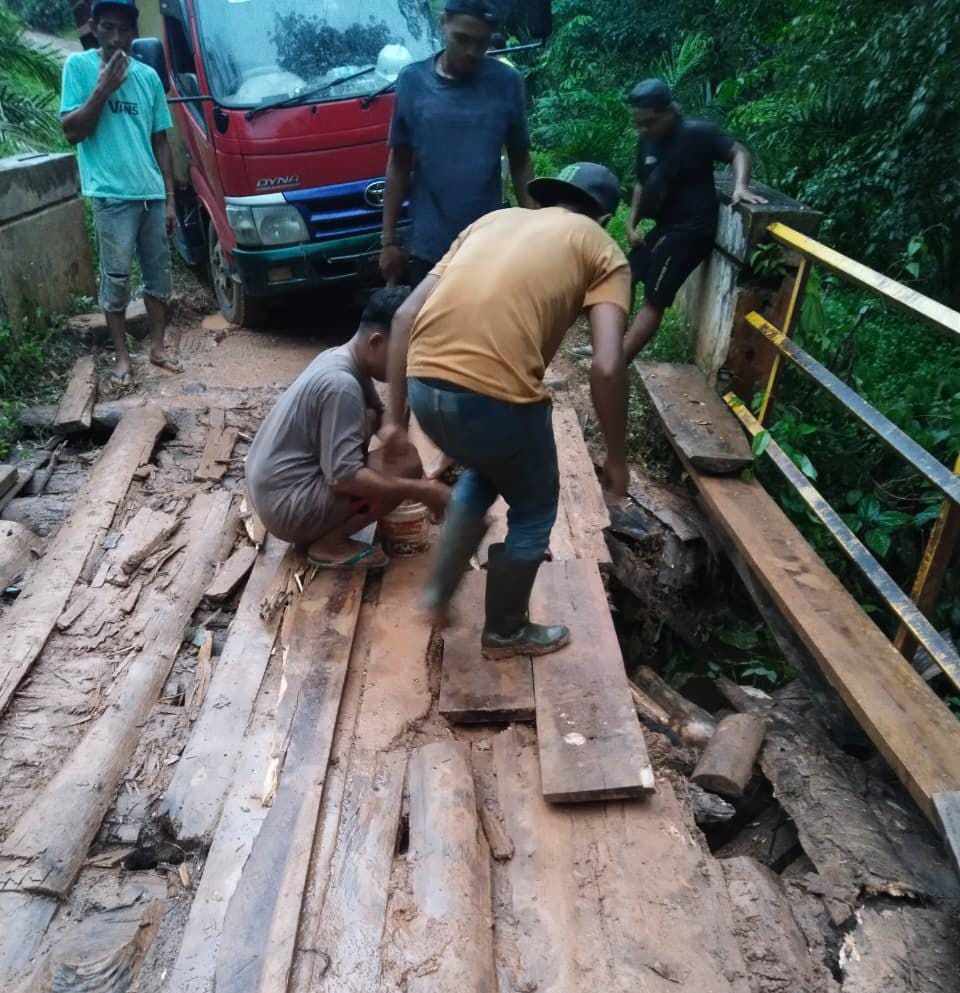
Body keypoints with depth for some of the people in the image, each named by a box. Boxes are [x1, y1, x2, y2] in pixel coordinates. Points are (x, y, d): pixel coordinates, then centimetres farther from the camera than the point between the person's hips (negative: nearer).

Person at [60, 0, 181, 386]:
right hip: (112, 196, -4)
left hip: (152, 194, 4)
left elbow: (160, 141, 13)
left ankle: (158, 346, 22)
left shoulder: (148, 76, 10)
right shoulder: (79, 66, 0)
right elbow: (72, 132, -5)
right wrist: (103, 88, -14)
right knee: (116, 278, 0)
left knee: (158, 272, 9)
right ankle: (121, 356, 10)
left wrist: (170, 197, 7)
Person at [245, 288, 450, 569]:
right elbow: (343, 477, -27)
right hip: (287, 508, -10)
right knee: (408, 461, -16)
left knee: (369, 419, 17)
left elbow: (382, 415, 17)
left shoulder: (340, 358, 5)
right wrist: (422, 490, -25)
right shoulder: (341, 384, -23)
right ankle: (329, 544, -4)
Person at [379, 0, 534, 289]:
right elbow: (399, 165, 5)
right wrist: (389, 240, 3)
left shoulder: (507, 82, 0)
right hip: (428, 247, 0)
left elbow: (520, 162, 7)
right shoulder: (413, 80, 1)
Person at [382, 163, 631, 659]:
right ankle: (505, 631, 39)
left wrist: (395, 417, 20)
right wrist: (616, 457, 8)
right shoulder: (603, 251, 11)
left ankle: (438, 593, 41)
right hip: (496, 396, -5)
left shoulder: (494, 219, 25)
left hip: (426, 384, 6)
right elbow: (606, 368, -5)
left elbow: (406, 315, 17)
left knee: (483, 472, 35)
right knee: (534, 509, 22)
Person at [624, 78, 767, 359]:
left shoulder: (697, 133, -13)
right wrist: (631, 225, 10)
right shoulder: (646, 141, 7)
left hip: (691, 229, -8)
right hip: (665, 226, 9)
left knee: (654, 299, -11)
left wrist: (740, 187, -28)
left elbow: (738, 152, -10)